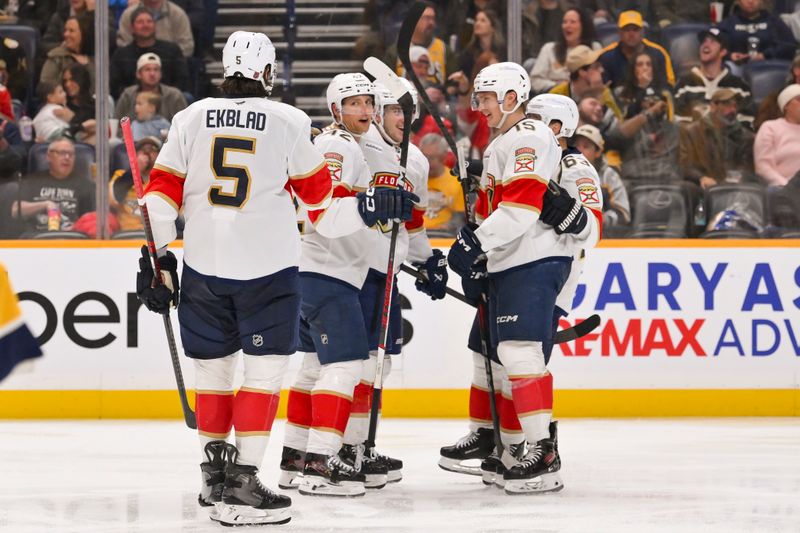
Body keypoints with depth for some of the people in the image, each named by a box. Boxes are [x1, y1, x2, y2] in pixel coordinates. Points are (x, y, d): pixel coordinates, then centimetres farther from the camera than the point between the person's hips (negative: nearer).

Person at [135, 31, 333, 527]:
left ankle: (214, 474, 25)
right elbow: (317, 192, 5)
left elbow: (162, 190, 3)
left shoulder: (192, 118, 3)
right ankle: (242, 484, -8)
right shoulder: (290, 122, -5)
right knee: (265, 371, 0)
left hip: (204, 265, 4)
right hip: (268, 265, -4)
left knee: (213, 367, 16)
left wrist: (159, 255, 8)